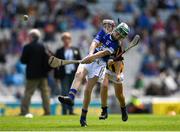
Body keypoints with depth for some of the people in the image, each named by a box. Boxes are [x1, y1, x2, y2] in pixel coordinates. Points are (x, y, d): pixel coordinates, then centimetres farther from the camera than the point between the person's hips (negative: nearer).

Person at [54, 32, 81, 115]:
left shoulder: (76, 50, 9)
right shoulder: (59, 51, 3)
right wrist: (57, 77, -3)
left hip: (74, 74, 2)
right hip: (64, 75, -2)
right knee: (65, 94, -7)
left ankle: (71, 111, 13)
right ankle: (64, 111, -6)